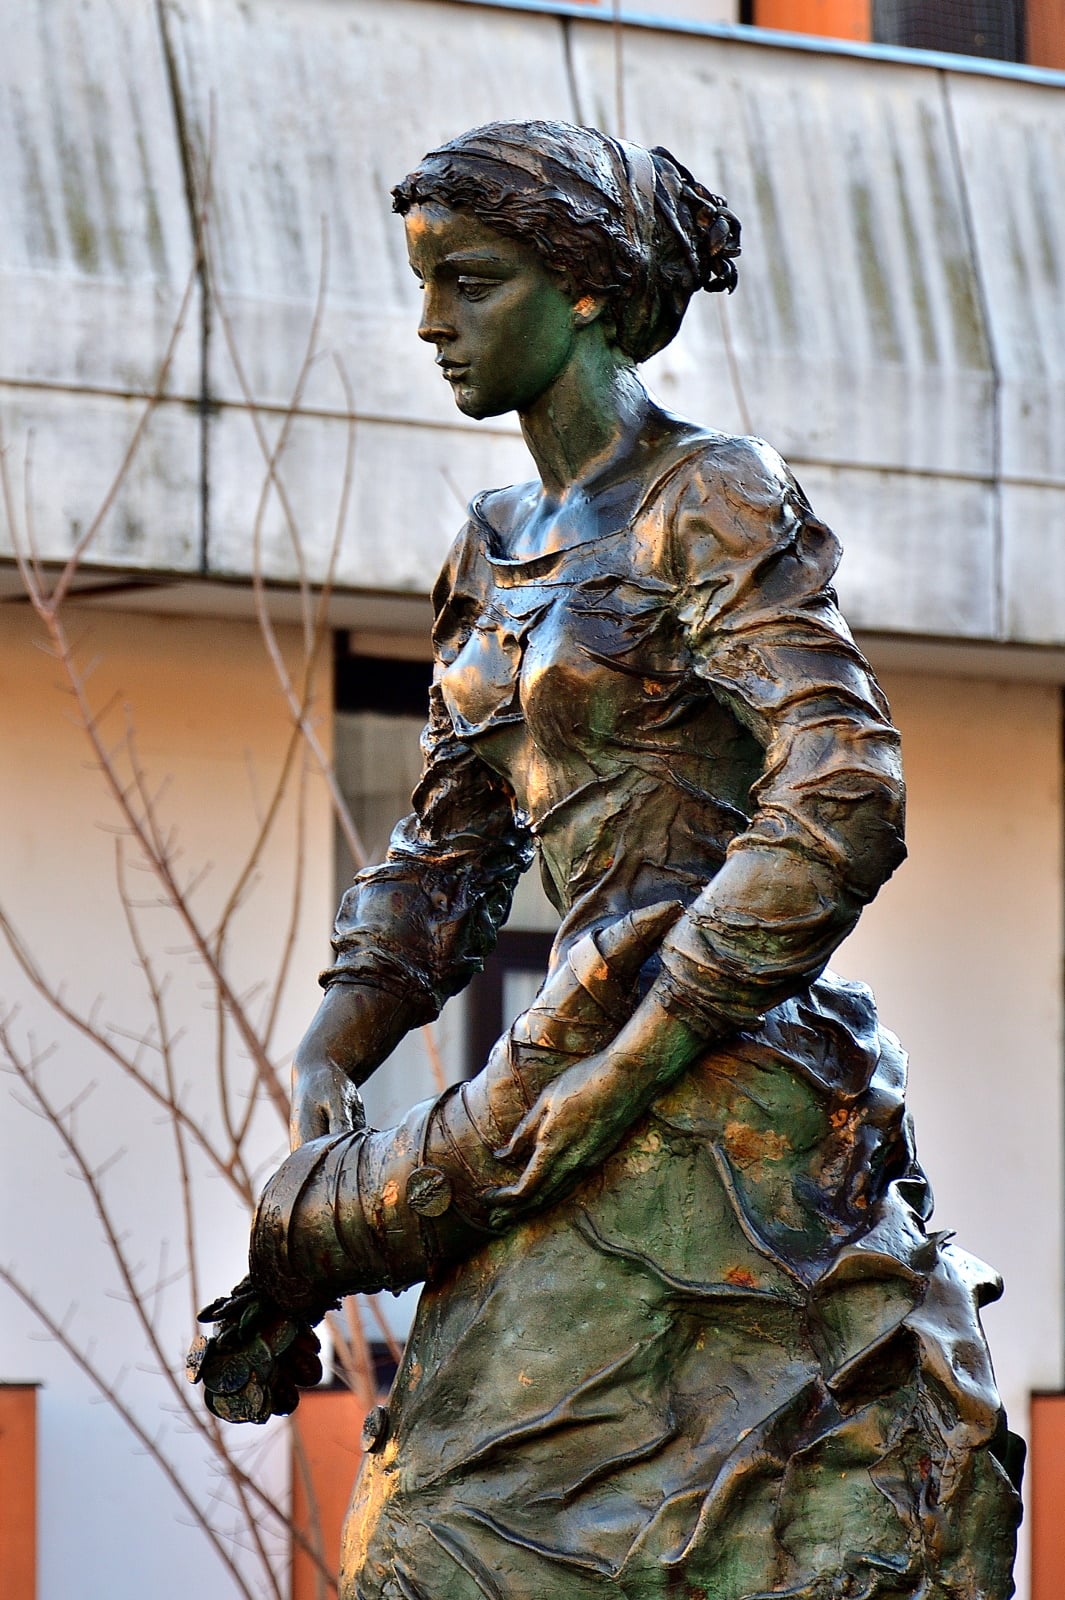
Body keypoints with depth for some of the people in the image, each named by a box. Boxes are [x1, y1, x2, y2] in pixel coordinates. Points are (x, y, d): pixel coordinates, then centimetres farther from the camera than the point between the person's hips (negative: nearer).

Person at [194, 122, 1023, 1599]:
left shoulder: (712, 503, -7)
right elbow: (446, 859, 19)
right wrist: (325, 1065, 2)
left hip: (717, 1098, -8)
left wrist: (613, 1070, -20)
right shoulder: (499, 549, 17)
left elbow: (843, 805, -18)